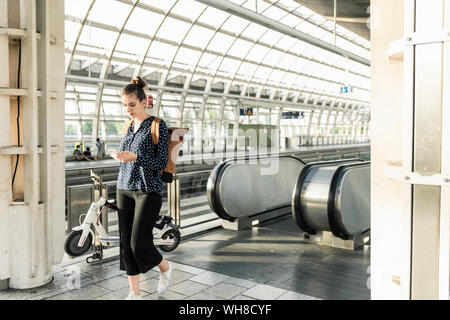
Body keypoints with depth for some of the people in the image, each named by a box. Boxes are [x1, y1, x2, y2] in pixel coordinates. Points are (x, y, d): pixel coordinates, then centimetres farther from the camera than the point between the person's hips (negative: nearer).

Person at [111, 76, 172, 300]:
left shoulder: (158, 126, -7)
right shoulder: (128, 127, 13)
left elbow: (162, 162, -12)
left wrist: (134, 157, -23)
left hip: (148, 190, -6)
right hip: (124, 189, 7)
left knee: (140, 243, -8)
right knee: (126, 243, 6)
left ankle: (165, 267, 23)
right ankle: (134, 293, 19)